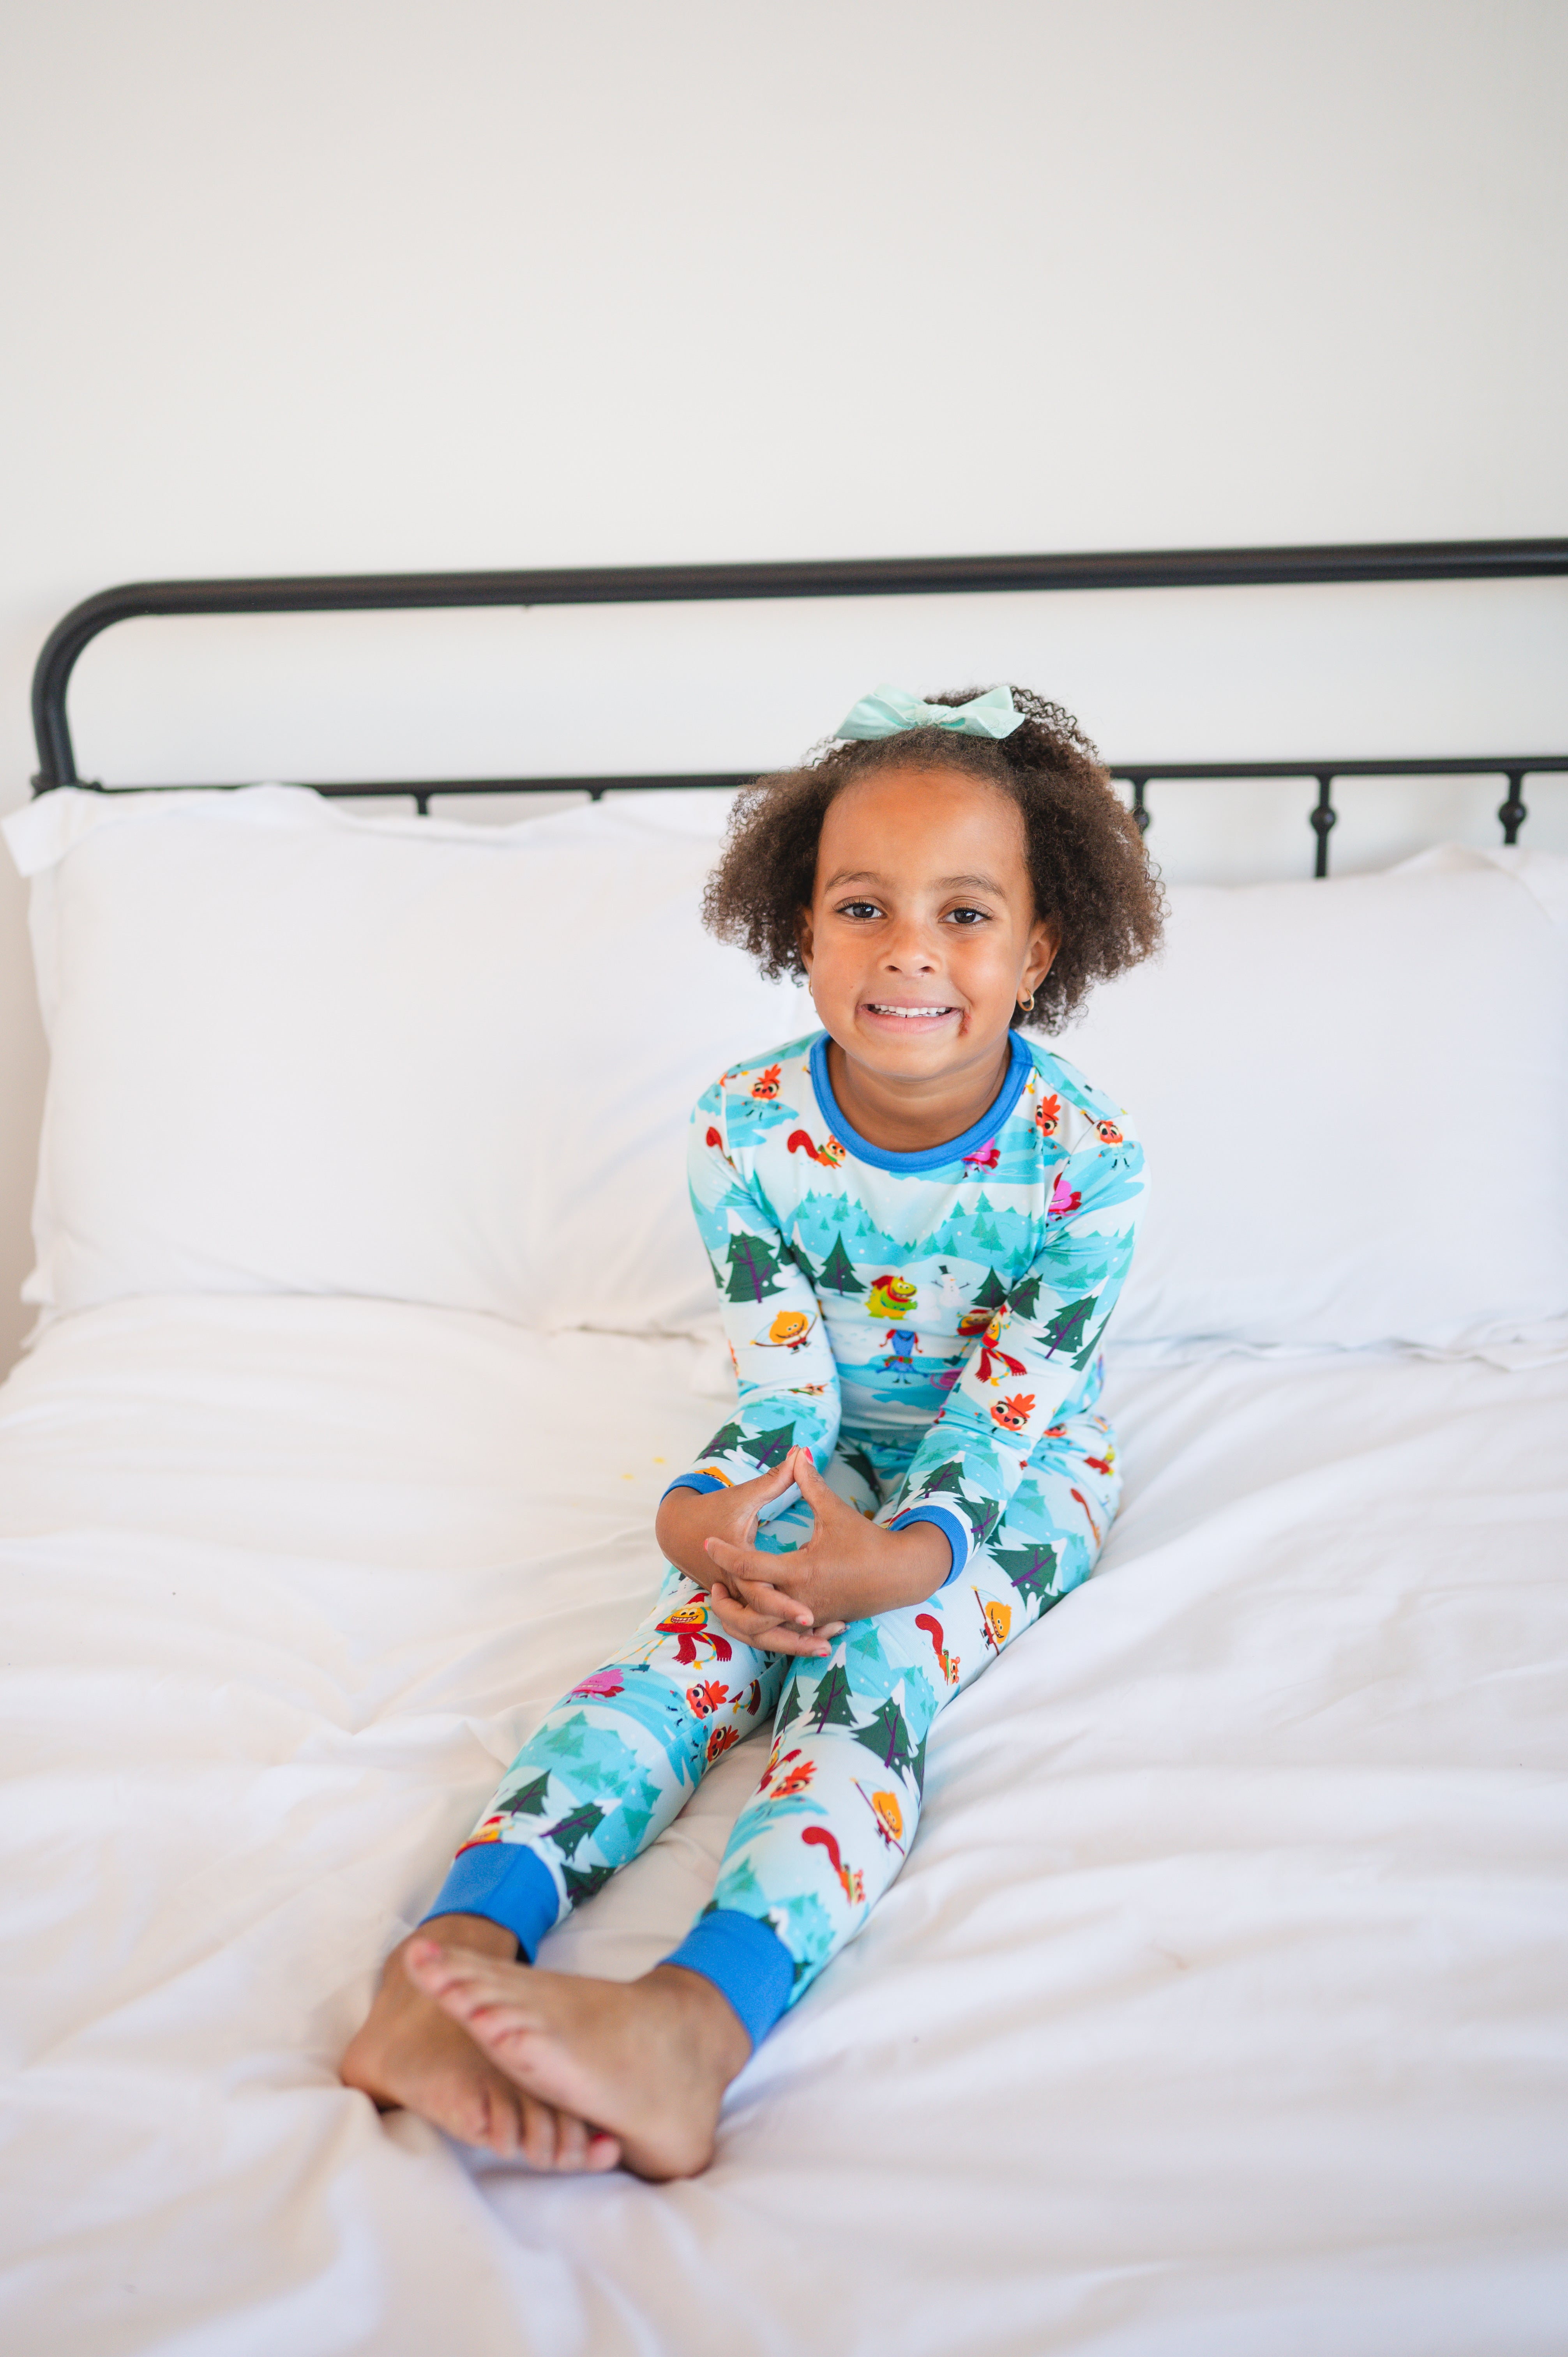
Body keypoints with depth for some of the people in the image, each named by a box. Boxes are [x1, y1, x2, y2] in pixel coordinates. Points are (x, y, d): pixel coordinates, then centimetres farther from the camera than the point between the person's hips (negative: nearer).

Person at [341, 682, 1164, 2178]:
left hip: (1014, 1479, -2)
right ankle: (463, 1951, -46)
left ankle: (697, 2019, -55)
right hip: (823, 1464, 3)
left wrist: (907, 1554, -42)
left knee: (871, 1670, -31)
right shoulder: (746, 1131, -16)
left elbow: (999, 1421, -20)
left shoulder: (1083, 1160, -21)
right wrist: (716, 1513, -37)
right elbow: (786, 1394, -14)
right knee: (699, 1636, -26)